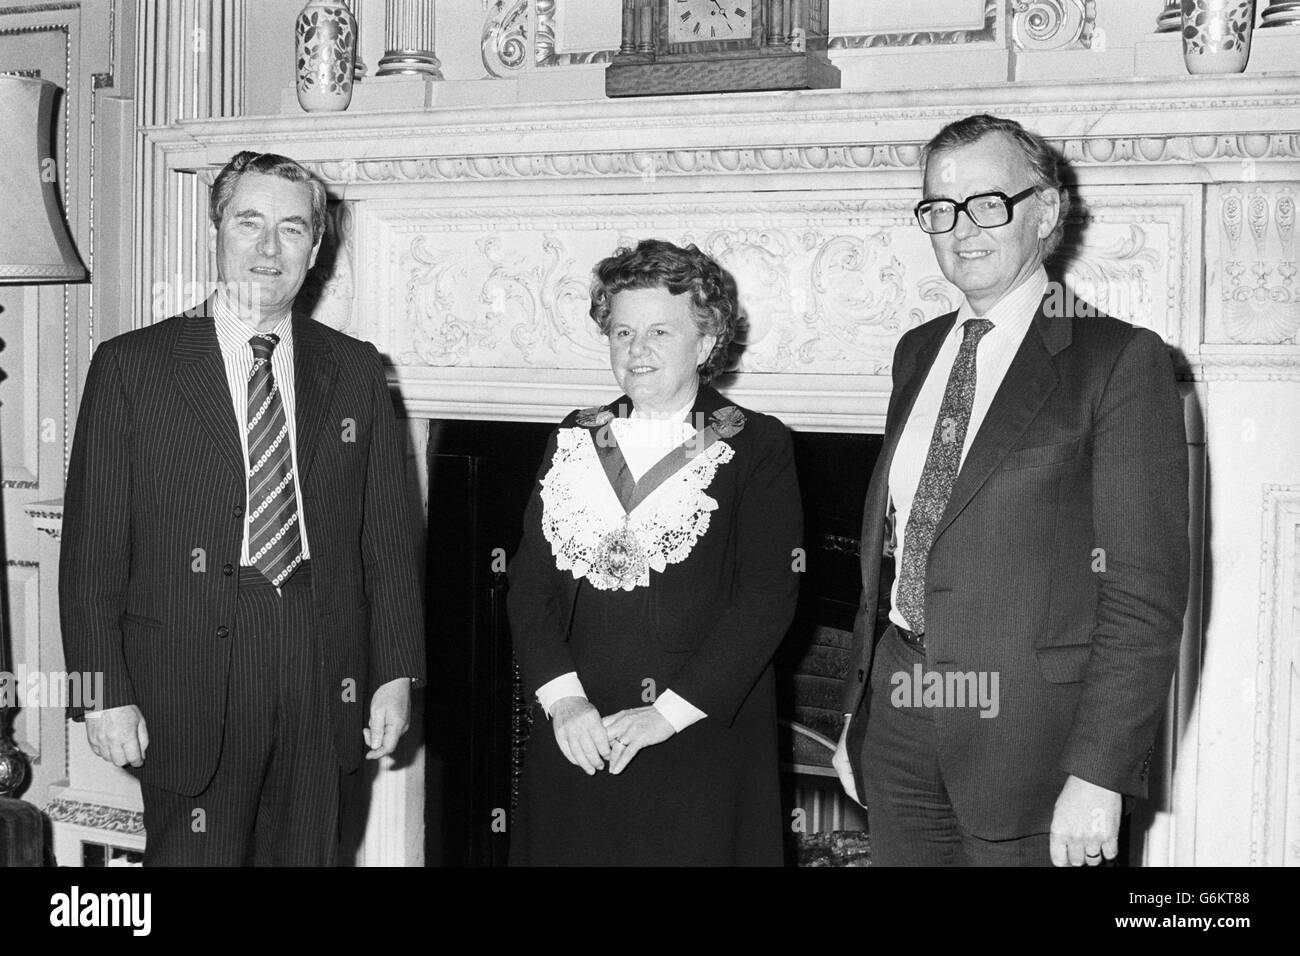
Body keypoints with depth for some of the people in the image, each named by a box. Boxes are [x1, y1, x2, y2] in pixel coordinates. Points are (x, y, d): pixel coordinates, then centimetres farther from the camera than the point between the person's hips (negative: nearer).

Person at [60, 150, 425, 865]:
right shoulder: (132, 366, -1)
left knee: (307, 855, 10)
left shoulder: (355, 371, 8)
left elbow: (388, 532, 8)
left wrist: (396, 674, 3)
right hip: (188, 695, -2)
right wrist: (106, 694, -8)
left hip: (324, 693, 3)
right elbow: (92, 543, -3)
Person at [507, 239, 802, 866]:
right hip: (577, 743, 3)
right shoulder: (574, 442, 10)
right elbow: (530, 583, 5)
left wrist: (669, 712, -15)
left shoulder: (758, 448, -2)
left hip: (702, 746, -3)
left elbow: (768, 596, -10)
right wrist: (561, 695, -9)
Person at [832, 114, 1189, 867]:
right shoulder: (918, 353, 11)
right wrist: (858, 713, 12)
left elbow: (1146, 593, -13)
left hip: (1029, 735, -5)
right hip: (901, 711, 5)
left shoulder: (1120, 361, -9)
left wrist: (1100, 774, -17)